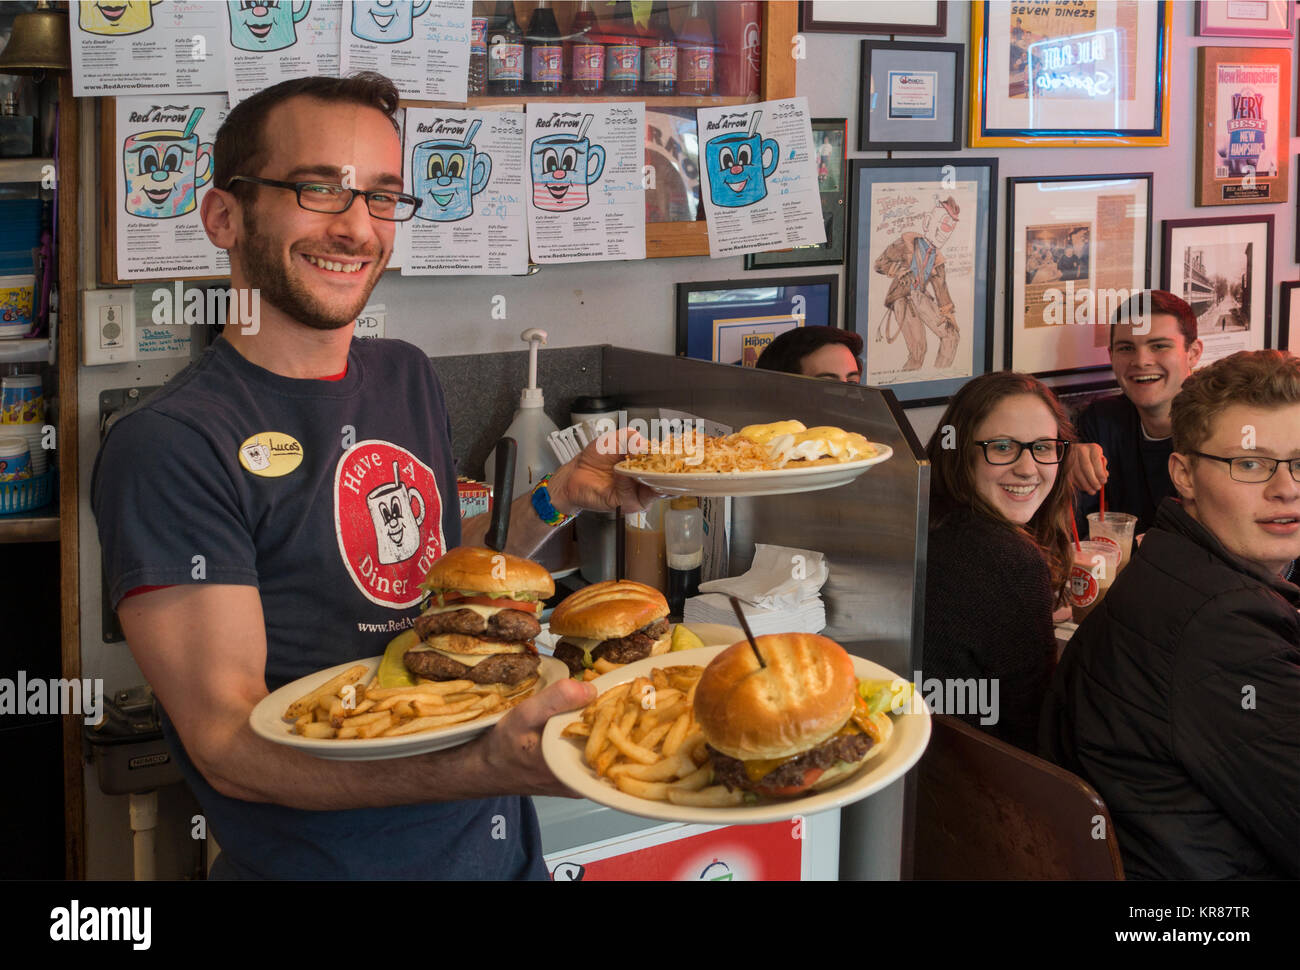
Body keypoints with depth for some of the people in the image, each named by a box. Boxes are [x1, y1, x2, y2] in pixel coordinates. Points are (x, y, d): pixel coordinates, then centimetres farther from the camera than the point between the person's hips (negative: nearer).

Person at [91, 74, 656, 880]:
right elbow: (227, 744, -23)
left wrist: (557, 501, 1)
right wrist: (490, 766, -36)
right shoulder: (170, 446, -17)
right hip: (319, 862, -7)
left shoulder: (407, 377, 7)